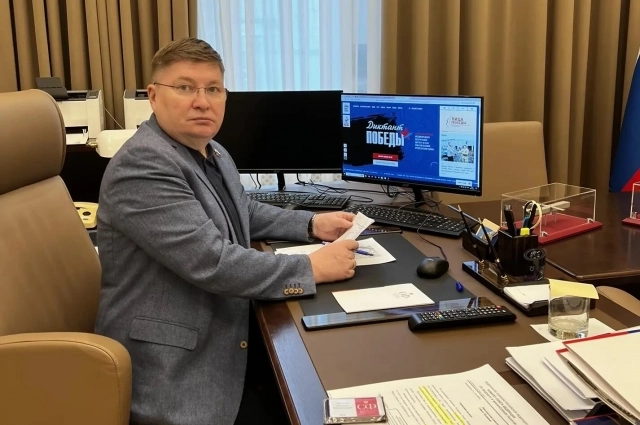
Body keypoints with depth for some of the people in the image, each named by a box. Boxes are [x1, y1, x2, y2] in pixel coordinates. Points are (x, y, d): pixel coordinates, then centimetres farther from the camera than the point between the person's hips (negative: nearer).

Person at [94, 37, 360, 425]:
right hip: (175, 365, -9)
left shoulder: (212, 152, 8)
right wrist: (313, 268, -20)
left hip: (224, 337, 9)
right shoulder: (142, 165, -21)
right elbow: (213, 263, -28)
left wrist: (312, 224, 11)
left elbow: (246, 213, 26)